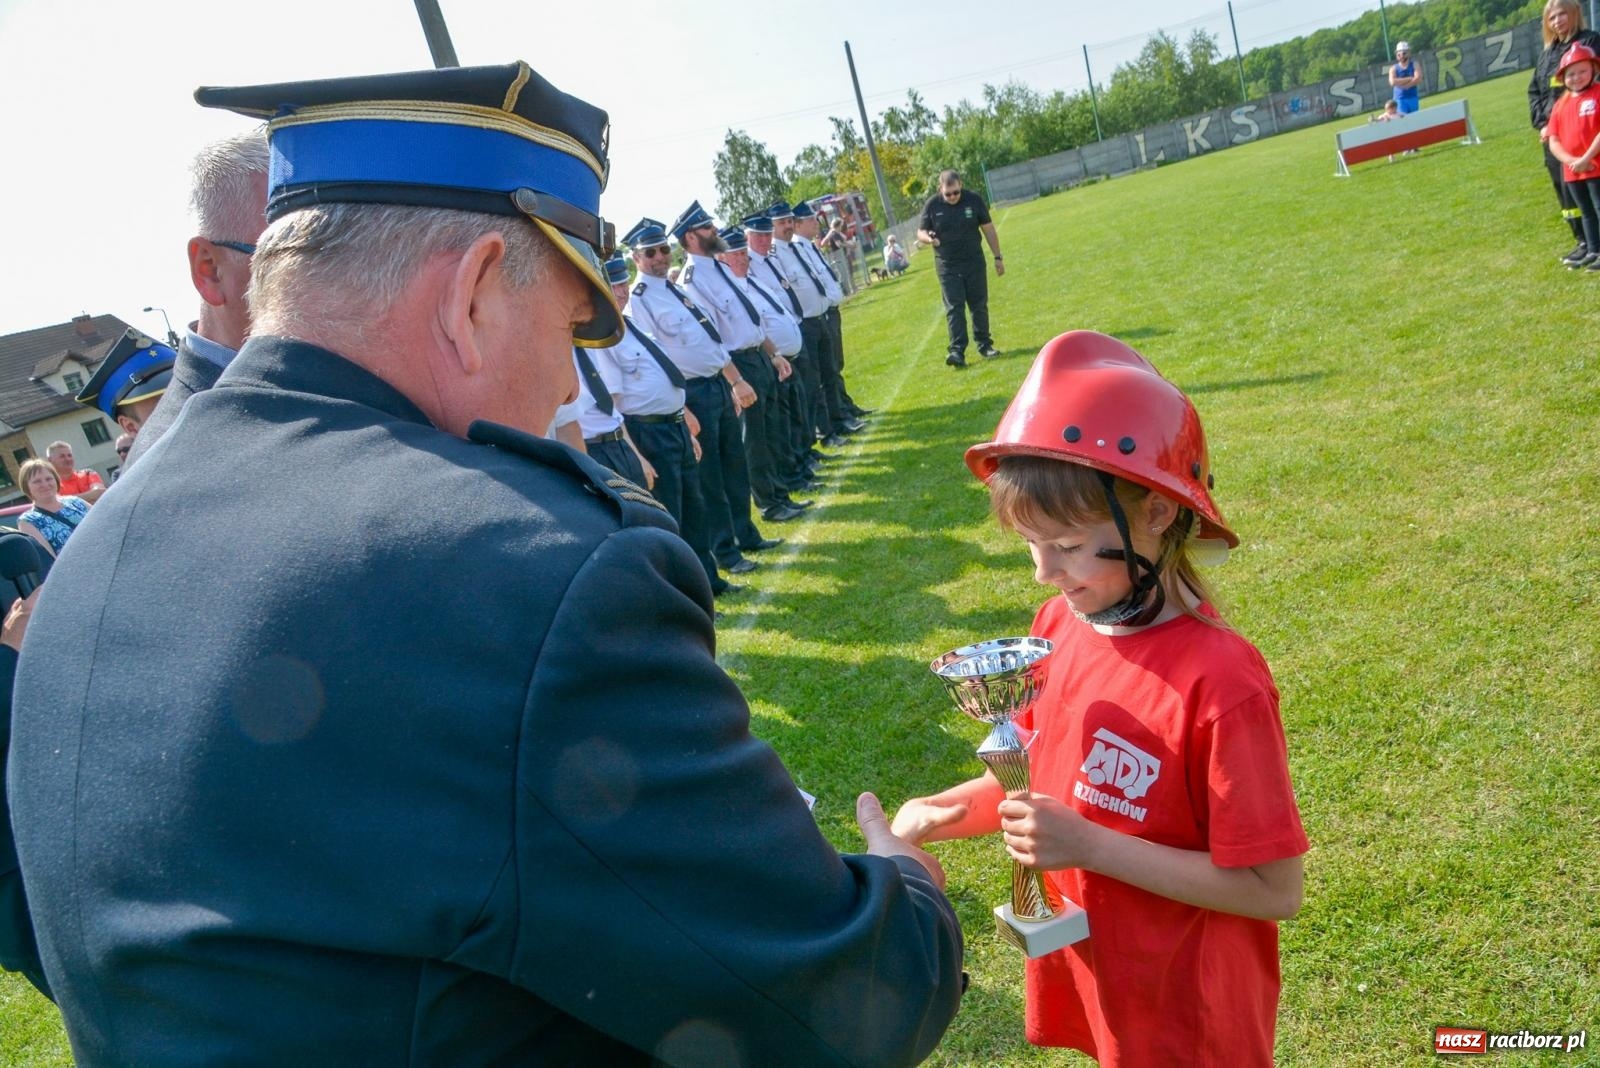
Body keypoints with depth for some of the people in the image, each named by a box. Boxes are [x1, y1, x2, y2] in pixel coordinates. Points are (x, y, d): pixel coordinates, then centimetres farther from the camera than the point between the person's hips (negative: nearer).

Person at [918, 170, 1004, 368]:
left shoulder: (973, 200, -4)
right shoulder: (932, 205, -6)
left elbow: (988, 229, 3)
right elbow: (920, 232, 2)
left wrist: (998, 257, 5)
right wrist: (928, 238, -22)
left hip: (974, 263, 1)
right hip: (947, 267, -1)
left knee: (979, 305, 8)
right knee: (954, 309, -8)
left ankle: (985, 345, 20)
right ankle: (957, 351, -12)